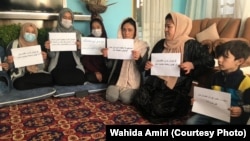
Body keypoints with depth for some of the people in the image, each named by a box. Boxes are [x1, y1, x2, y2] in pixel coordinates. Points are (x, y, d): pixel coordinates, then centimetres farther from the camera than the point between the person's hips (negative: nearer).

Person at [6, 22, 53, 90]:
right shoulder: (14, 44, 5)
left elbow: (42, 67, 10)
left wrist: (44, 59, -9)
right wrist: (9, 62, -18)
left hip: (37, 74, 1)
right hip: (19, 75, -1)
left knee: (48, 78, -30)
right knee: (19, 83, -36)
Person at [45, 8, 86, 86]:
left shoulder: (77, 33, 10)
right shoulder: (53, 32, 6)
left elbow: (80, 55, 6)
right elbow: (52, 55, 2)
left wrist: (79, 48, -15)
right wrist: (49, 49, -19)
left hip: (74, 65, 1)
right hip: (58, 65, -1)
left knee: (80, 79, -28)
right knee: (61, 79, -31)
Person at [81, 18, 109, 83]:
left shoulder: (106, 41, 11)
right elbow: (85, 60, -3)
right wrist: (95, 71, -13)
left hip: (104, 71, 3)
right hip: (91, 71, -3)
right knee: (92, 78, -33)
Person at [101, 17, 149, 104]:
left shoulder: (143, 46, 0)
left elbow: (142, 69, -5)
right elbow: (110, 66, 2)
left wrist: (139, 59, -26)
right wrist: (107, 56, -19)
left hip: (133, 81, -1)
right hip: (117, 78, 2)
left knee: (126, 99, -24)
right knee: (111, 97, -22)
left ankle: (126, 92, 10)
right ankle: (117, 90, 11)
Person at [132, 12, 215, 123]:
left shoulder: (191, 45, -4)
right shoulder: (161, 44, 11)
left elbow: (209, 62, -4)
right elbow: (151, 61, 22)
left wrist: (192, 65, -20)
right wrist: (147, 66, -1)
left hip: (176, 86, -5)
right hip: (156, 81, 5)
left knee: (158, 109, -23)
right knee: (138, 101, -17)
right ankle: (155, 112, 12)